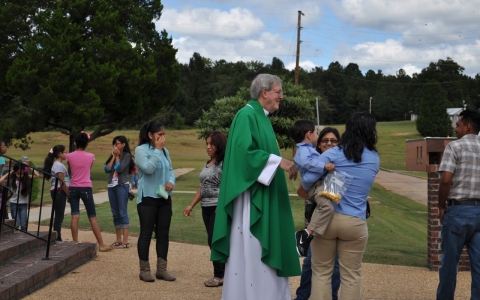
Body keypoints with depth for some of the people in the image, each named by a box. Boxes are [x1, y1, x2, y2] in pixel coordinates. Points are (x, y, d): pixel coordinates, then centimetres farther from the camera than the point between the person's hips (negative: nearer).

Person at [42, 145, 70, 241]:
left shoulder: (57, 164, 16)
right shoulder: (59, 165, -13)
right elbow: (62, 183, -16)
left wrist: (68, 194, 14)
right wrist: (69, 194, -10)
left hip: (57, 192, 10)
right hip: (59, 192, -10)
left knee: (59, 216, 11)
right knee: (59, 216, -6)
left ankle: (57, 238, 15)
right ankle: (57, 238, -3)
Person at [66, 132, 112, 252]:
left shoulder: (69, 156, -1)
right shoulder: (91, 156, -1)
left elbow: (70, 169, 13)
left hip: (73, 188, 1)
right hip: (86, 188, -1)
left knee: (75, 217, 4)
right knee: (92, 217, 2)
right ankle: (101, 244, 3)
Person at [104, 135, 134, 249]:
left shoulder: (127, 155, -3)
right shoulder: (112, 156, 13)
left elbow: (120, 169, -15)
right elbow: (107, 169, 2)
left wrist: (117, 156, -4)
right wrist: (113, 157, -2)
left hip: (122, 186, -6)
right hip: (111, 186, 6)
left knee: (123, 213, -8)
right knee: (115, 214, 8)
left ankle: (125, 242, -10)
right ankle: (118, 240, 14)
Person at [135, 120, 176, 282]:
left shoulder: (165, 151, 8)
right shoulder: (140, 150, -8)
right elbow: (148, 168, -22)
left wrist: (171, 181, -7)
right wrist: (157, 150, -15)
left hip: (164, 198, 6)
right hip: (147, 198, -6)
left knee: (163, 234, 8)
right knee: (146, 233, 1)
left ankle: (161, 269, 17)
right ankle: (144, 270, 10)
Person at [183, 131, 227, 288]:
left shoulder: (225, 163, -10)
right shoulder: (208, 164, 15)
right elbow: (202, 187, 18)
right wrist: (191, 205, 16)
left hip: (220, 207, -8)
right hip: (206, 208, 8)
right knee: (213, 241, 9)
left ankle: (219, 276, 5)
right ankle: (222, 272, 17)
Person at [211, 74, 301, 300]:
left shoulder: (261, 117, 17)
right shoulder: (247, 115, -12)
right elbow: (246, 151, -24)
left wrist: (282, 164, 10)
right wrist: (279, 161, -22)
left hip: (263, 197, 10)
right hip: (251, 196, -10)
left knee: (263, 251, 12)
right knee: (250, 251, -4)